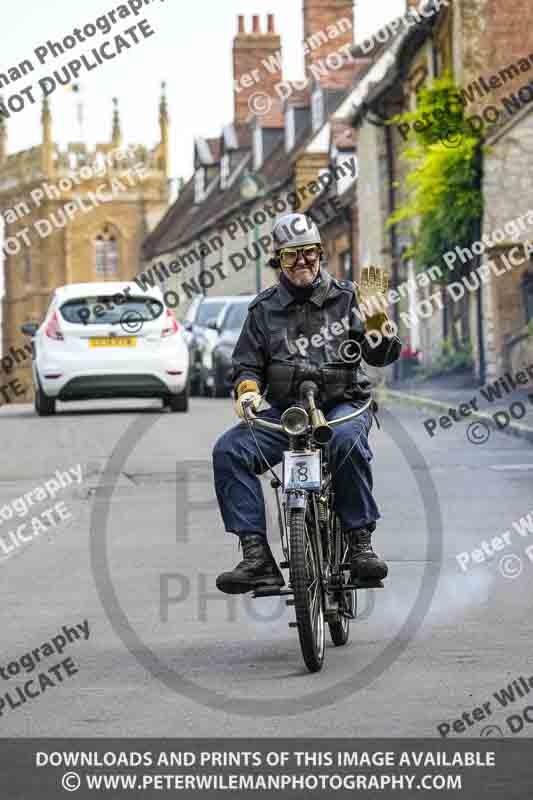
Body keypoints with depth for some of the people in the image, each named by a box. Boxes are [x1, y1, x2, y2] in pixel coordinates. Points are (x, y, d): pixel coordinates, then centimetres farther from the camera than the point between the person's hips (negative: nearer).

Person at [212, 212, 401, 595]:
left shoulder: (346, 297, 7)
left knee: (347, 442, -39)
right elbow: (247, 363, 14)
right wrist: (247, 389, -8)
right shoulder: (264, 309, 14)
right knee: (228, 451, -23)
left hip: (343, 404, -3)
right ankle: (257, 556, -26)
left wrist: (374, 311, -15)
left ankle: (361, 542, -28)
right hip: (283, 411, 3)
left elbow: (383, 355, 1)